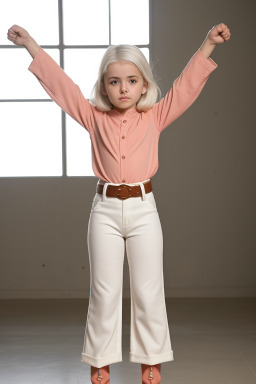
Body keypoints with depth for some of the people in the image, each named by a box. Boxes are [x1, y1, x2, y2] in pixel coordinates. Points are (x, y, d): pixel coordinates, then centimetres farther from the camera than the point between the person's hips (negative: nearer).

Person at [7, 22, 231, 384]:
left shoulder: (155, 117, 4)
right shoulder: (95, 118, 4)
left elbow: (187, 84, 1)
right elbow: (60, 83, 3)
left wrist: (208, 44, -6)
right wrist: (30, 43, 2)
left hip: (143, 209, 0)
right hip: (105, 210, 0)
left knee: (148, 293, 5)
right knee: (104, 293, 5)